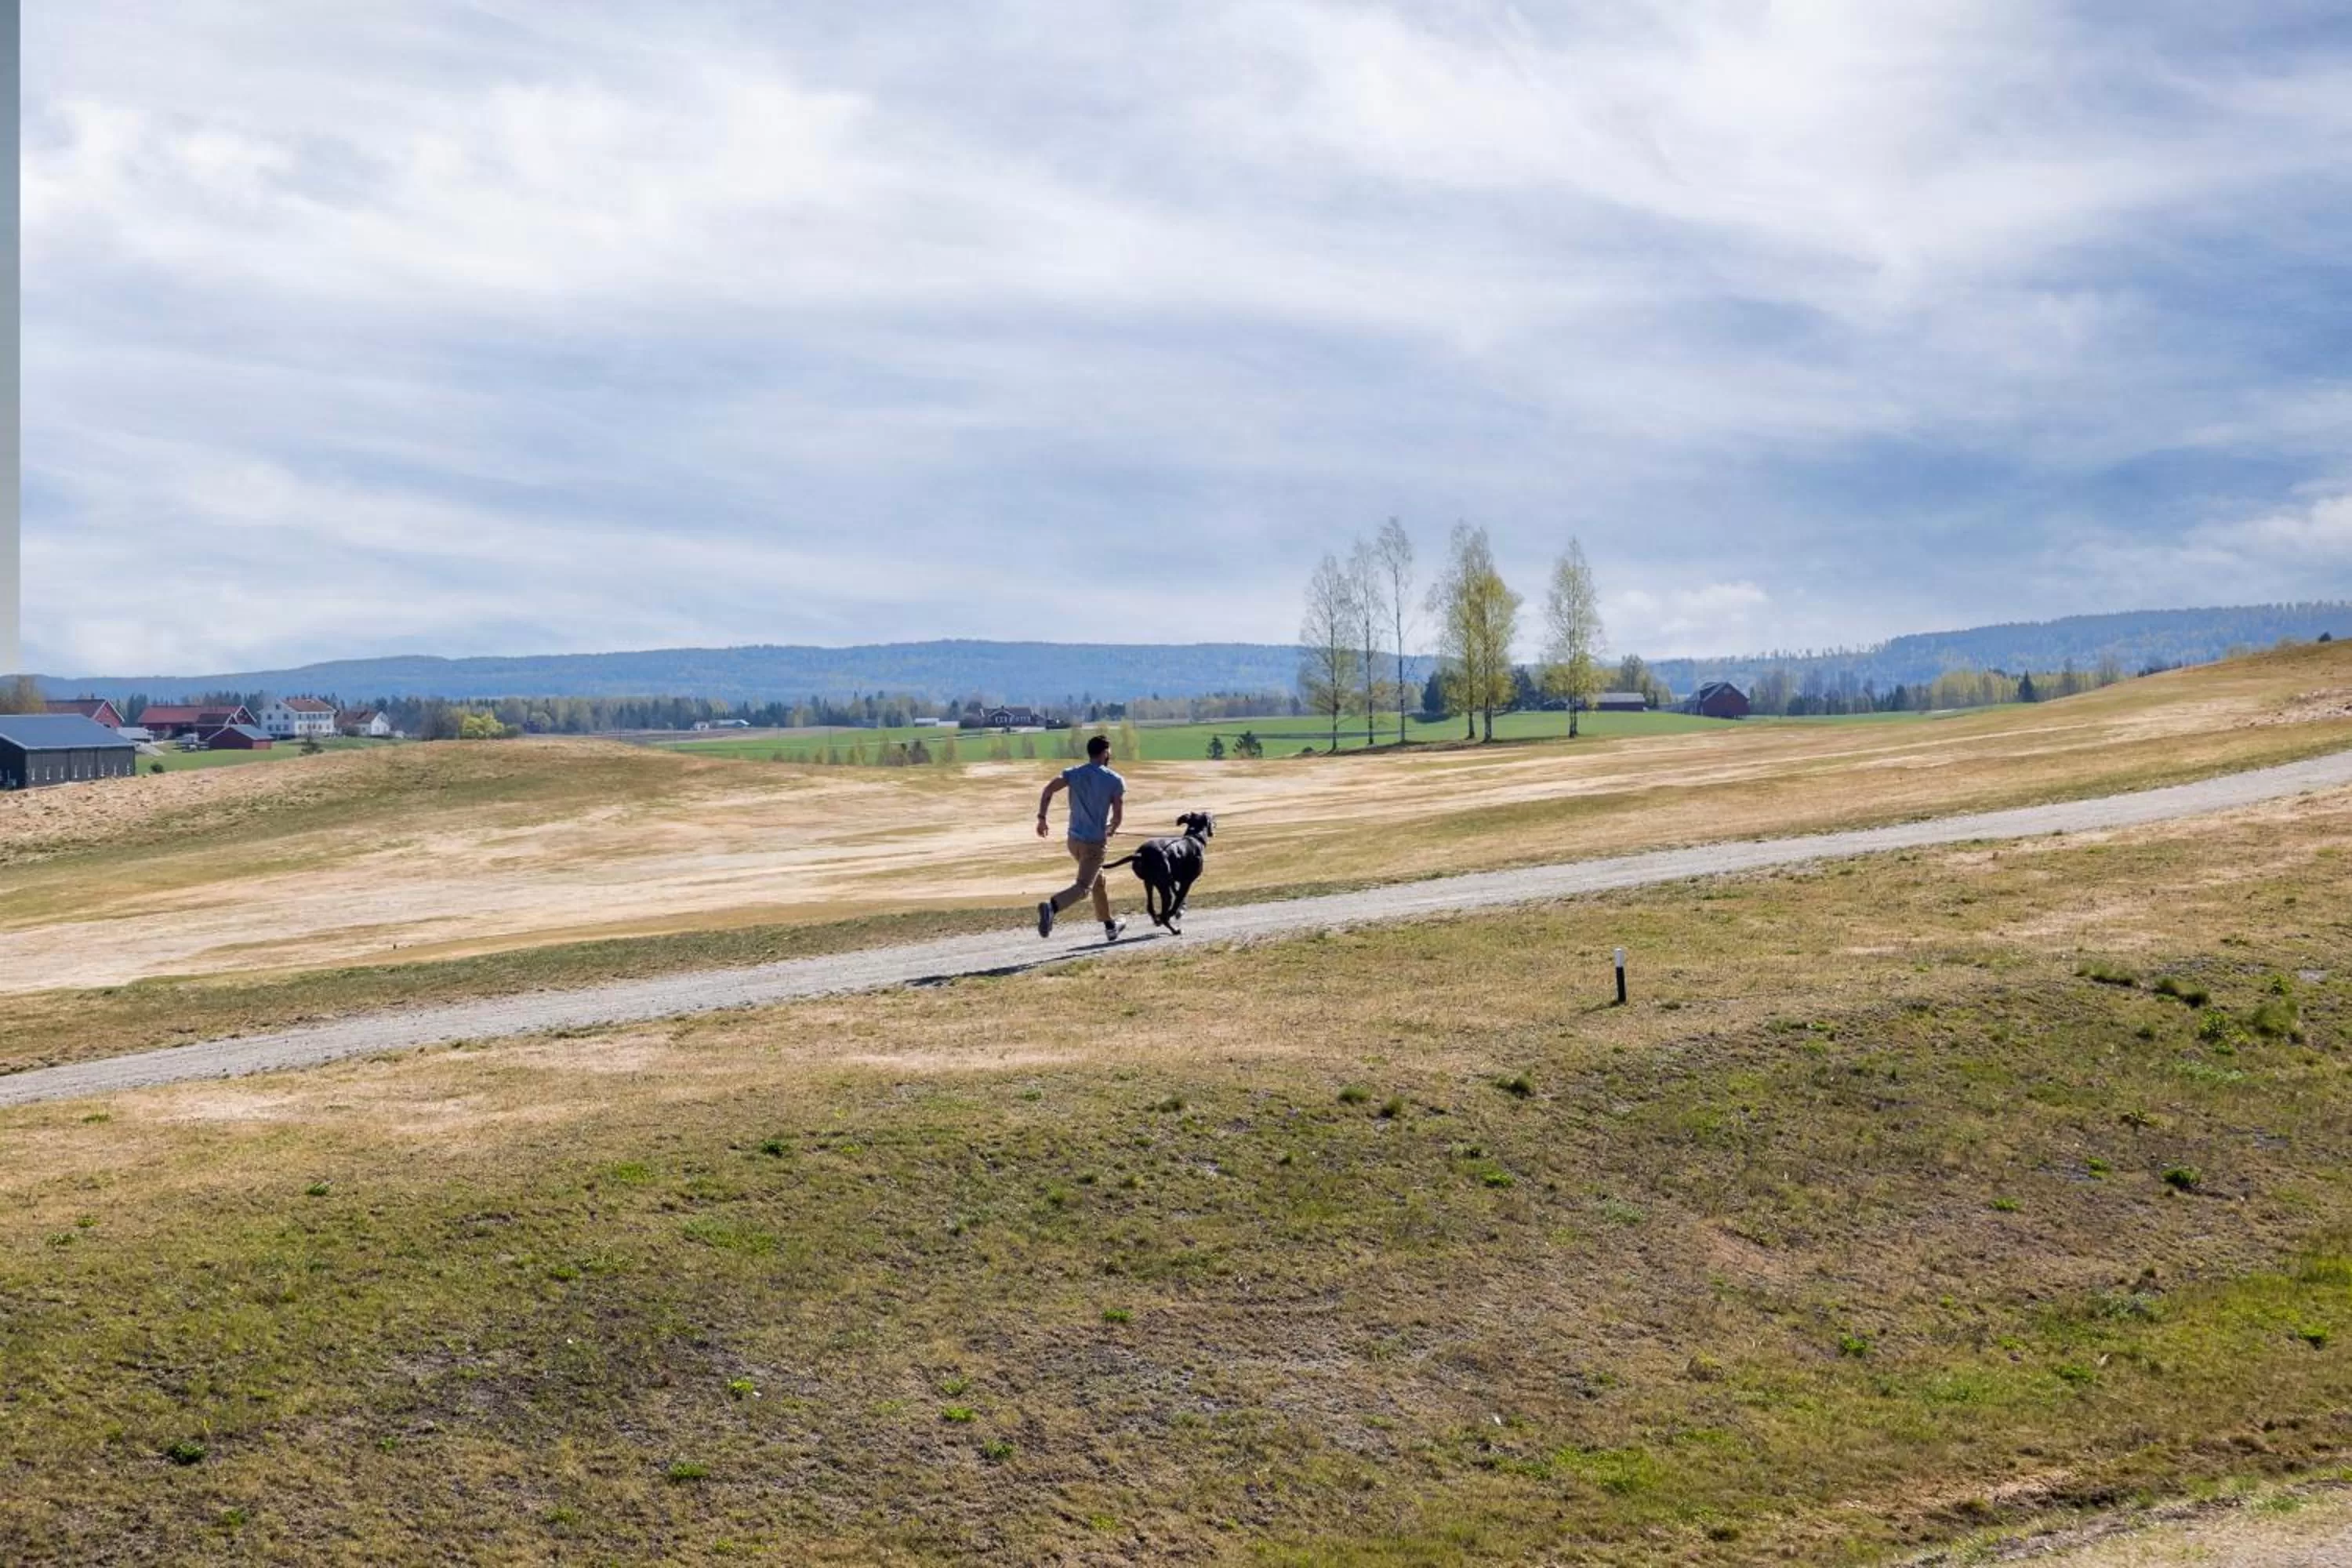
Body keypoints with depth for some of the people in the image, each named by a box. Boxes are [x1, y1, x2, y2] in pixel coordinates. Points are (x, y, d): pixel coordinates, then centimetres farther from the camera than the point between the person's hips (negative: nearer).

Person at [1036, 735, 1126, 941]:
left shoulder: (1073, 774, 4)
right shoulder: (1115, 781, -6)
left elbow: (1048, 790, -8)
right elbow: (1118, 815, -4)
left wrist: (1042, 818, -2)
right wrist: (1110, 831, 16)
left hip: (1074, 839, 6)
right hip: (1095, 841, -6)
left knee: (1098, 881, 23)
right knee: (1083, 887, -10)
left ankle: (1110, 926, 34)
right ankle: (1051, 907, -38)